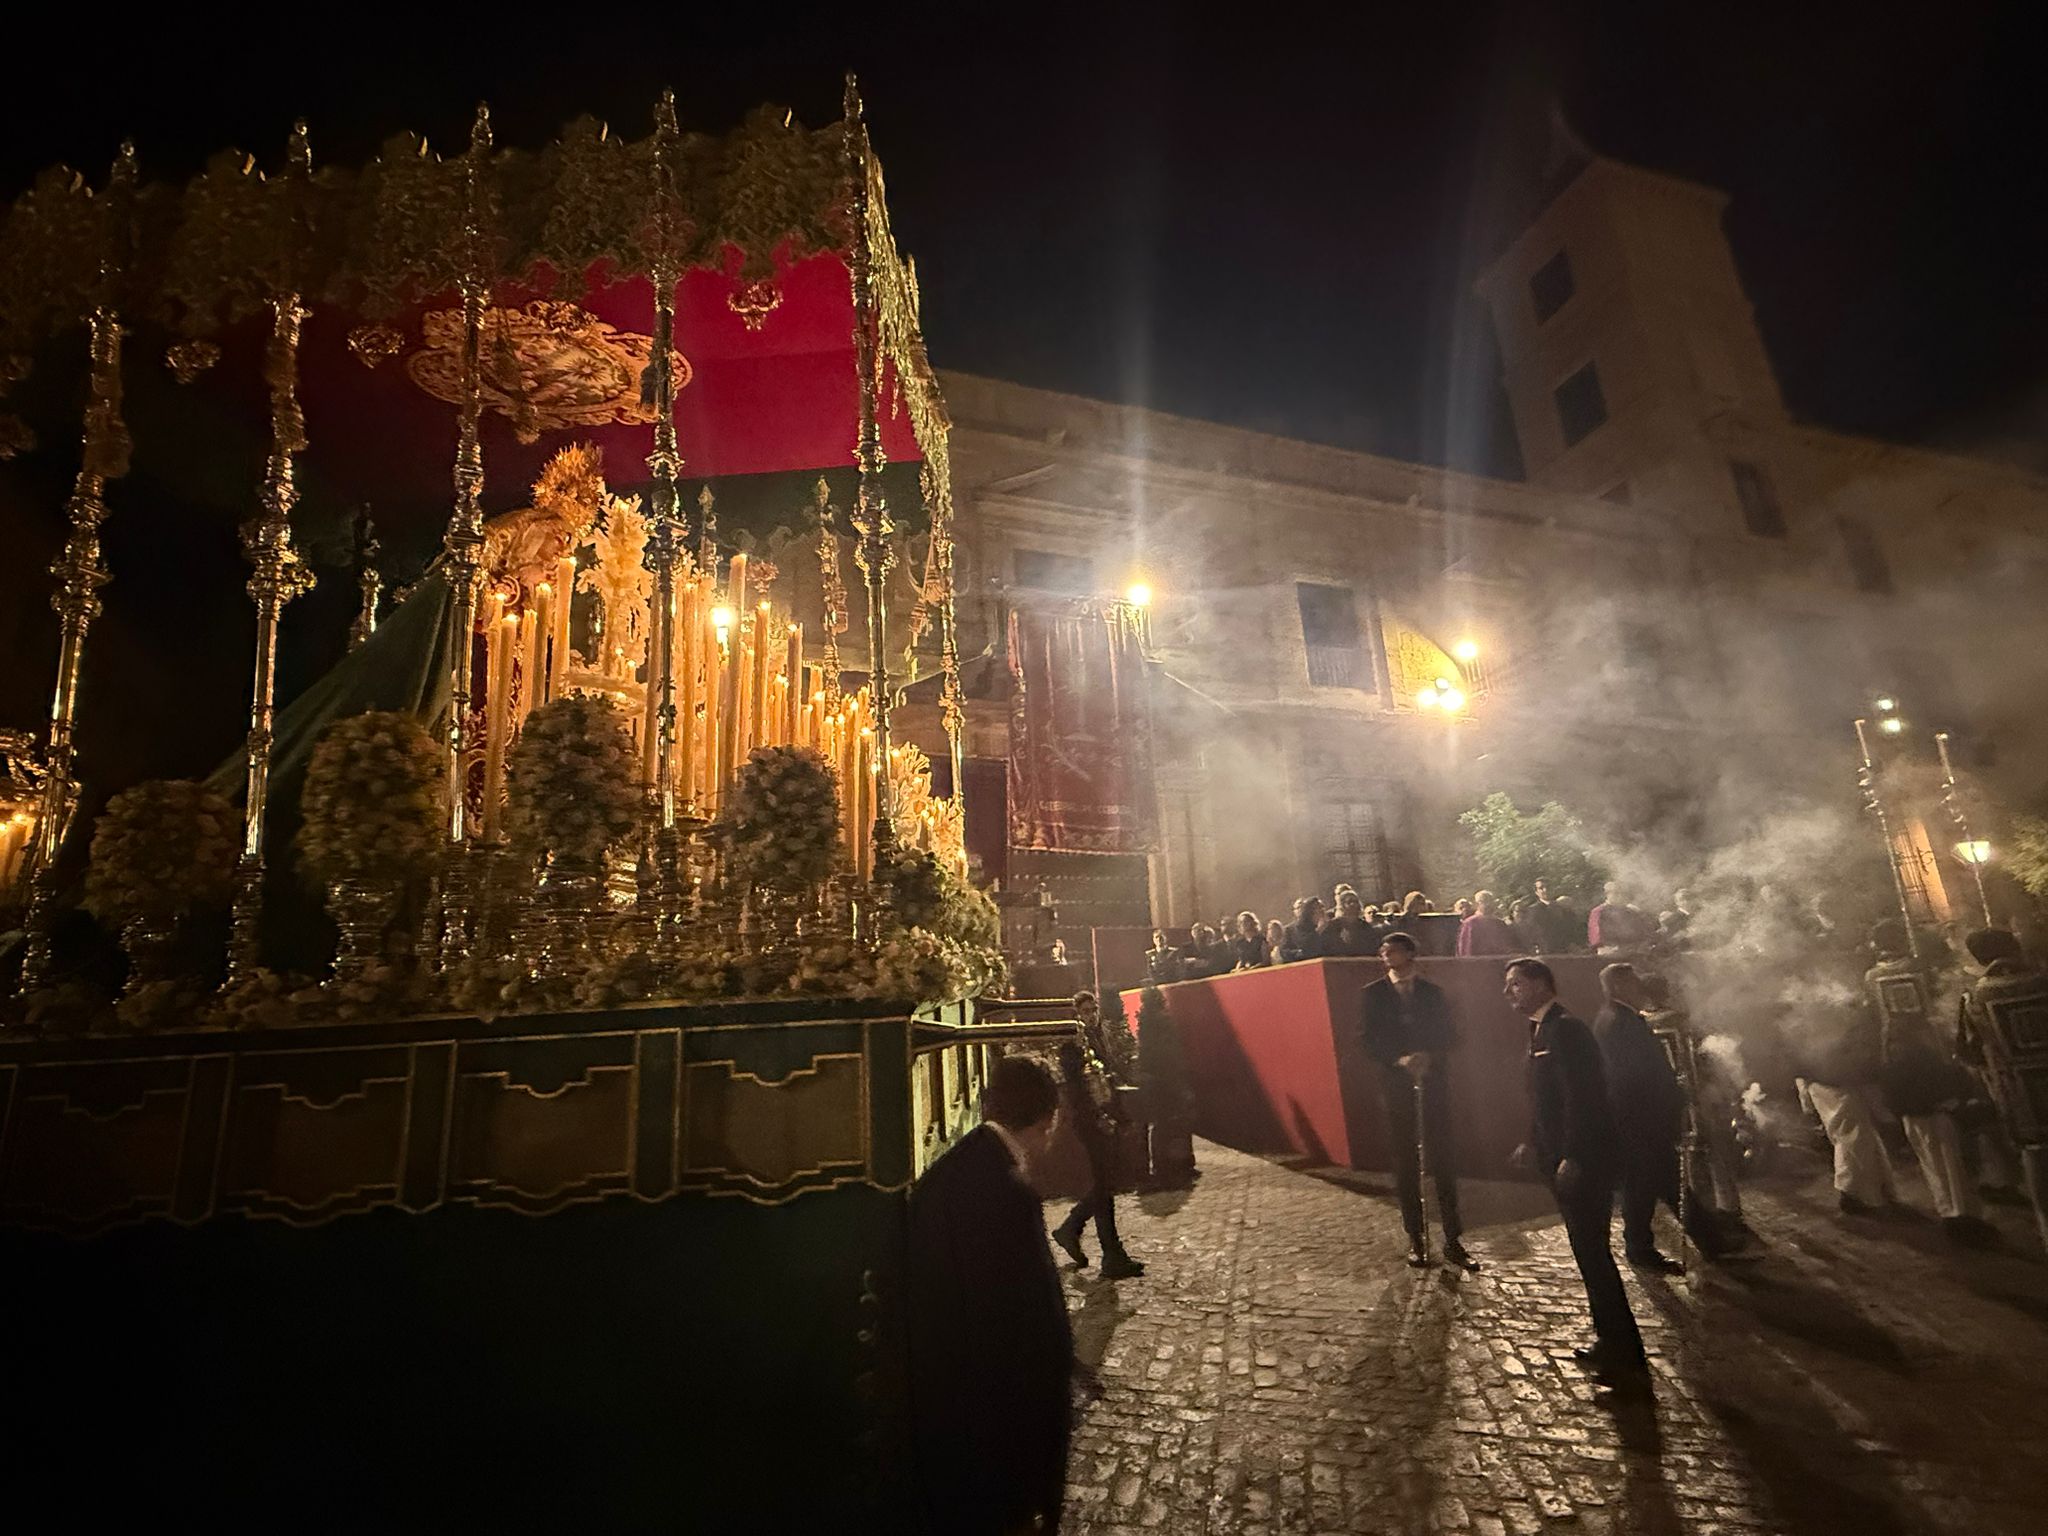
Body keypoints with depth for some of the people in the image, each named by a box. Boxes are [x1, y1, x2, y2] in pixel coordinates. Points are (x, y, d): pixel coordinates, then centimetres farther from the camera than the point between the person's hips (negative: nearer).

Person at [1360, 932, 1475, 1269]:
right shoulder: (1372, 995, 4)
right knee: (1405, 1160, 4)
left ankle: (1453, 1240, 8)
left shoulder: (1432, 992, 8)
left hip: (1433, 1081, 1)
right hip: (1396, 1083, 0)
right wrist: (1400, 1060, -15)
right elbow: (1369, 1041, -1)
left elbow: (1448, 1037, 5)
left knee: (1443, 1158, 0)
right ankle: (1415, 1238, 13)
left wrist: (1428, 1057, -13)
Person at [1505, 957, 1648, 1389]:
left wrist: (1571, 1157, -24)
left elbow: (1581, 1098, -24)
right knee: (1590, 1253, 18)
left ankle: (1627, 1360, 8)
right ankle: (1609, 1340, 31)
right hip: (1564, 1160, 10)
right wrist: (1534, 1147, 17)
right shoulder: (1542, 1030, 12)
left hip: (1584, 1162, -10)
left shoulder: (1566, 1030, -18)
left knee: (1593, 1254, -3)